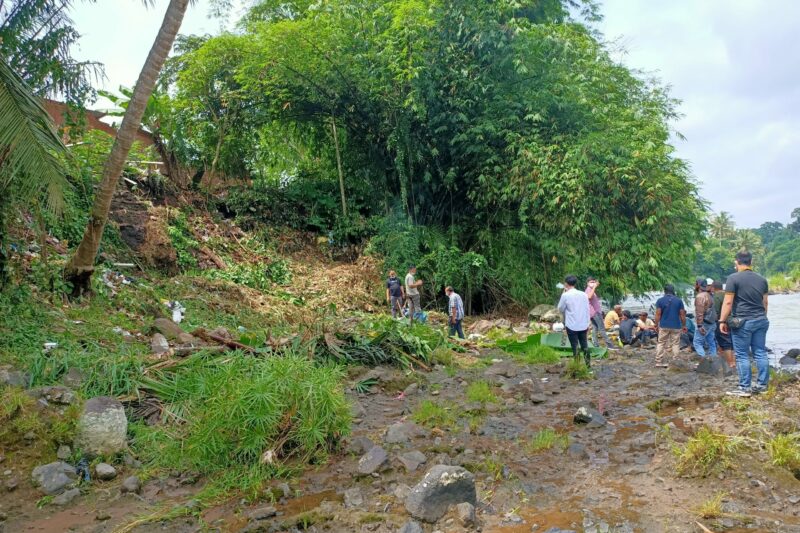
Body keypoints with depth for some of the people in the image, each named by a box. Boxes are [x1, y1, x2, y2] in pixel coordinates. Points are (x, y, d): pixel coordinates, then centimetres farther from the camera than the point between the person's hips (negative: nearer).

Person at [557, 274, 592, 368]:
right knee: (584, 344, 15)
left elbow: (561, 309, 1)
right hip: (583, 325, 4)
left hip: (572, 326, -4)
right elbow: (587, 310, 4)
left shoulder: (565, 295, -12)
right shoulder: (583, 294, 1)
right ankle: (588, 363, 18)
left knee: (575, 346, 4)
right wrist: (587, 323, 12)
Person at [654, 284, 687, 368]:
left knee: (661, 343, 7)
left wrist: (656, 325, 2)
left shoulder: (660, 300, -2)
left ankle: (658, 362, 5)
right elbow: (682, 314, 0)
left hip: (664, 326, 0)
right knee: (675, 344, 6)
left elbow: (658, 314, -5)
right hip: (676, 326, 0)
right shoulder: (679, 300, 0)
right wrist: (684, 325, 9)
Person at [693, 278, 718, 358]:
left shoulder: (700, 296, -15)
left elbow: (700, 313, -20)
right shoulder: (709, 295, 15)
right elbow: (710, 310, 18)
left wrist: (699, 326, -22)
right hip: (711, 323, 9)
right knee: (711, 343, 10)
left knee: (697, 343, -6)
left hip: (704, 323, -9)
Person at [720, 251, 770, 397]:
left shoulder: (733, 278, -9)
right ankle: (762, 385, 15)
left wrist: (722, 321, -8)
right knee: (760, 353, 10)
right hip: (761, 320, 6)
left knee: (742, 355, -2)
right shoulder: (762, 279, 11)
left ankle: (744, 388, -1)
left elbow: (728, 302, -13)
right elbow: (765, 302, 18)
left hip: (742, 321, -6)